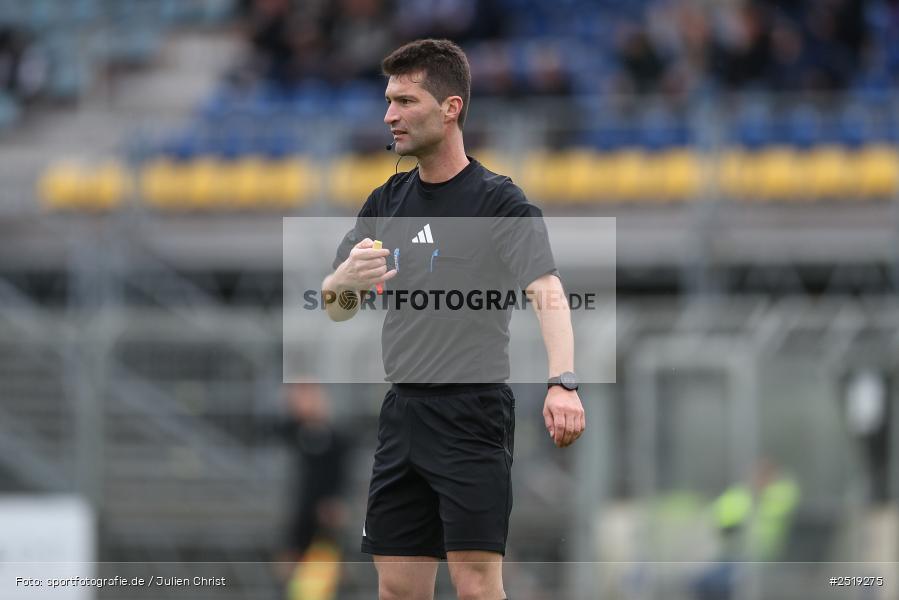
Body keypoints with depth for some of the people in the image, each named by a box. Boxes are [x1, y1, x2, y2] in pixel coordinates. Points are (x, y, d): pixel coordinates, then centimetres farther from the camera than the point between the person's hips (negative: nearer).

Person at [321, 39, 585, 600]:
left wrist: (563, 383, -38)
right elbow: (336, 309, 16)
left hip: (473, 413, -6)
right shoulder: (387, 202, 12)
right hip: (402, 413, 6)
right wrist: (344, 282, -9)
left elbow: (547, 292, -21)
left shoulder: (499, 202, -8)